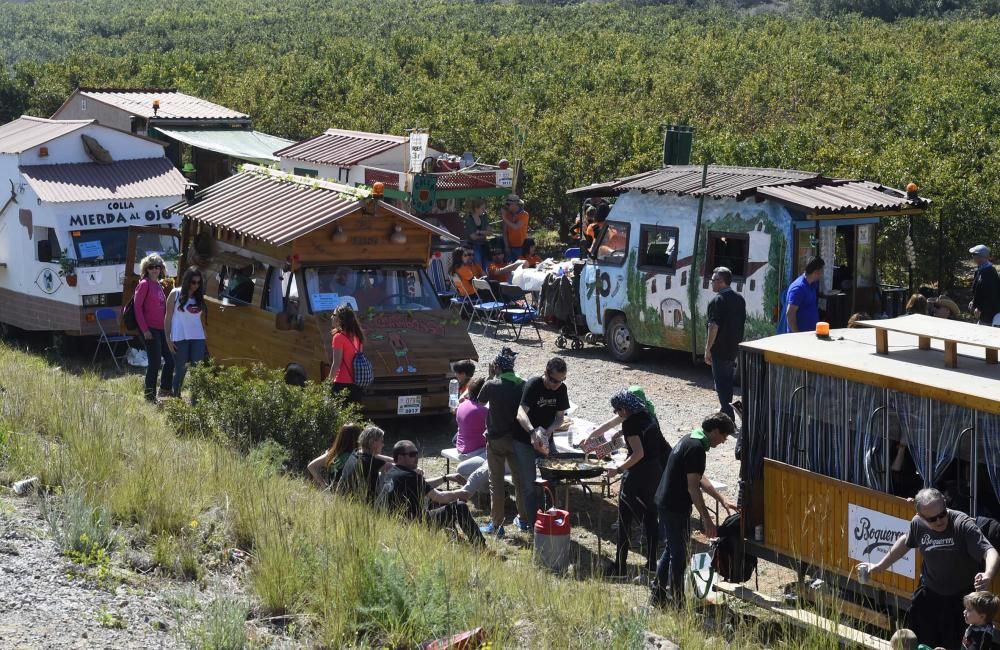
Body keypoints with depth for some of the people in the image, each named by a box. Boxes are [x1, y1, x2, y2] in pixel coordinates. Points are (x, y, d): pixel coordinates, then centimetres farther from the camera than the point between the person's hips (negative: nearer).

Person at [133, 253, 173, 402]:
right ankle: (150, 396, 5)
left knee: (170, 359, 10)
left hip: (161, 328, 8)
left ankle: (165, 390, 24)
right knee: (154, 363, -5)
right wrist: (144, 329, -17)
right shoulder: (144, 284, -8)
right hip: (150, 329, -8)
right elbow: (137, 307, -13)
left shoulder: (158, 285, 15)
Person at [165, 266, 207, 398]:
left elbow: (202, 318, 12)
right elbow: (168, 317, -1)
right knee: (180, 370, 3)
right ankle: (176, 398, 14)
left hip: (198, 338, 3)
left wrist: (205, 337, 6)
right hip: (180, 338, -3)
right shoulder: (176, 294, -1)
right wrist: (168, 339, -6)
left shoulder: (199, 297, 11)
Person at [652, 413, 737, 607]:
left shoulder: (689, 439, 11)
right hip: (676, 508, -10)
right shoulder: (696, 449, -21)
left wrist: (722, 500, 22)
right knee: (679, 554, 1)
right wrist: (706, 519, -21)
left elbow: (699, 478, 21)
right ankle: (677, 601, 8)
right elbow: (693, 487, -23)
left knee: (670, 549, 19)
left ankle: (658, 595, 26)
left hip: (663, 502, 10)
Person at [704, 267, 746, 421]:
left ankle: (728, 417, -6)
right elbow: (743, 323, 17)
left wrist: (708, 349, -17)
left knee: (722, 385, -3)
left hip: (720, 350, -8)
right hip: (735, 349, 8)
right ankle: (727, 411, 29)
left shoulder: (717, 301, -17)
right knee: (728, 382, 20)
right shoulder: (739, 299, 9)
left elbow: (714, 327, -21)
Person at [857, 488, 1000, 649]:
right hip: (929, 593, 5)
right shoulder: (917, 524, -9)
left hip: (961, 598, -5)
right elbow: (905, 542, 14)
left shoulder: (963, 524, -26)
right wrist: (880, 566, 20)